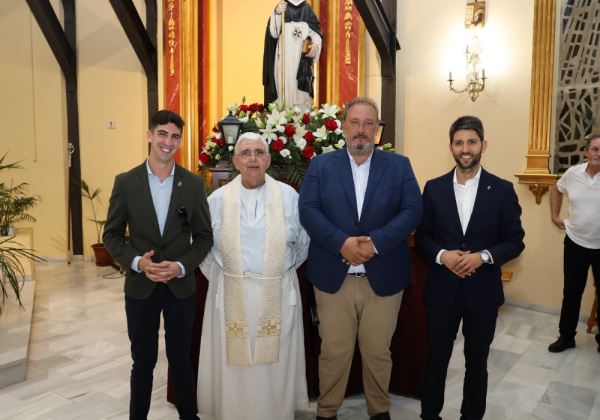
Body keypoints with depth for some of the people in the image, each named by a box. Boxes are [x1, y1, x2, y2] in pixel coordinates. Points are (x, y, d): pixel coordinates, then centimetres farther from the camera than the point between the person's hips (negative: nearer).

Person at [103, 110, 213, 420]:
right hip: (140, 286, 0)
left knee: (181, 359, 14)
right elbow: (112, 235, 1)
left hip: (181, 286, 0)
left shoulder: (194, 183, -2)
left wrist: (182, 266, -14)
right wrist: (136, 262, -16)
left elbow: (204, 236, 0)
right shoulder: (125, 182, -3)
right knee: (143, 362, 14)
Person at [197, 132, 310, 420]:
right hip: (232, 295, 1)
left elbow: (303, 243, 8)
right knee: (234, 365, 10)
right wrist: (221, 279, 9)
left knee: (275, 364, 11)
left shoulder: (288, 196, -1)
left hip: (277, 294, 0)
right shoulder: (218, 199, 1)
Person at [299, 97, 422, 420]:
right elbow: (308, 210, -6)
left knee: (378, 352, 15)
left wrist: (375, 242, -18)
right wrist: (342, 243, -19)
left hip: (383, 277, 1)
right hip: (333, 277, 0)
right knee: (333, 352, 11)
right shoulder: (321, 165, 4)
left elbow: (413, 211, -5)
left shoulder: (399, 165, 5)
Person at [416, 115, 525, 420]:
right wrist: (442, 255, -16)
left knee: (477, 362, 16)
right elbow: (421, 236, 2)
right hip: (442, 289, 0)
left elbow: (515, 241, -1)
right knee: (436, 359, 12)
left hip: (483, 290, 0)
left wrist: (484, 256, -18)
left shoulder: (502, 190, -2)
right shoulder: (434, 188, 1)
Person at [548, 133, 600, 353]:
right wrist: (554, 215, 11)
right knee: (571, 293, 14)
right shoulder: (572, 173, -4)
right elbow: (556, 190, 17)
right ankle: (566, 336, 30)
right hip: (575, 243, 3)